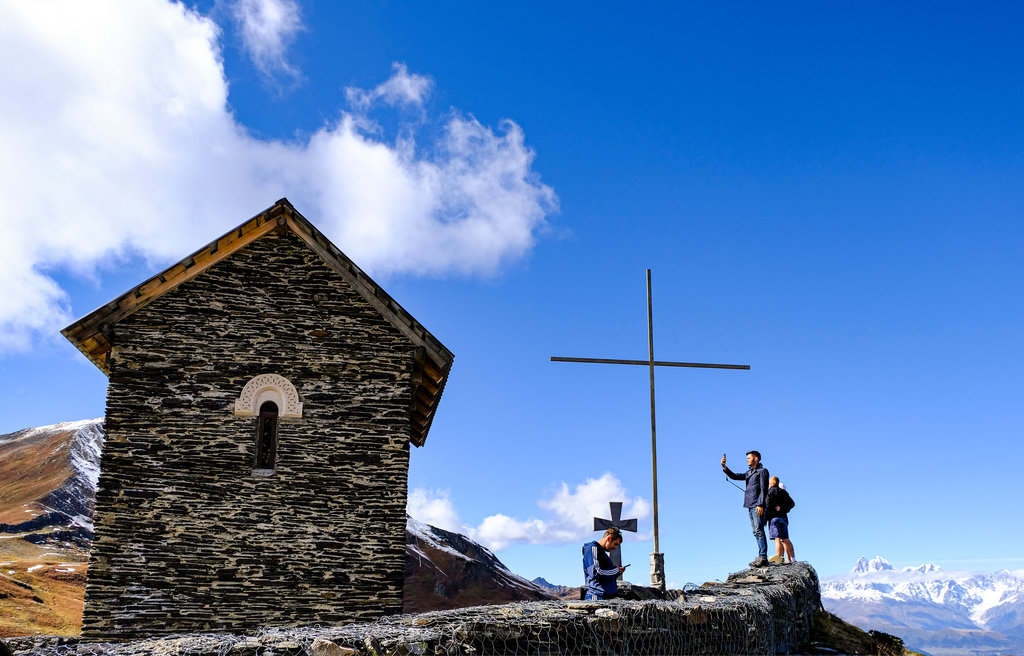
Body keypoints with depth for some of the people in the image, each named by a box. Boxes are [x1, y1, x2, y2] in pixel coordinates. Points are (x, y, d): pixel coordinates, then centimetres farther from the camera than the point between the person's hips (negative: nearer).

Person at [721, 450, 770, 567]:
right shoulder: (749, 473, 22)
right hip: (750, 505, 8)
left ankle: (763, 557, -18)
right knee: (756, 532, 5)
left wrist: (760, 505, -20)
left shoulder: (762, 471, -2)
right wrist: (724, 467, 6)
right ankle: (761, 558, 4)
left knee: (759, 530, -14)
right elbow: (734, 476, 20)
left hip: (758, 505, -8)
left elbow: (764, 489, -10)